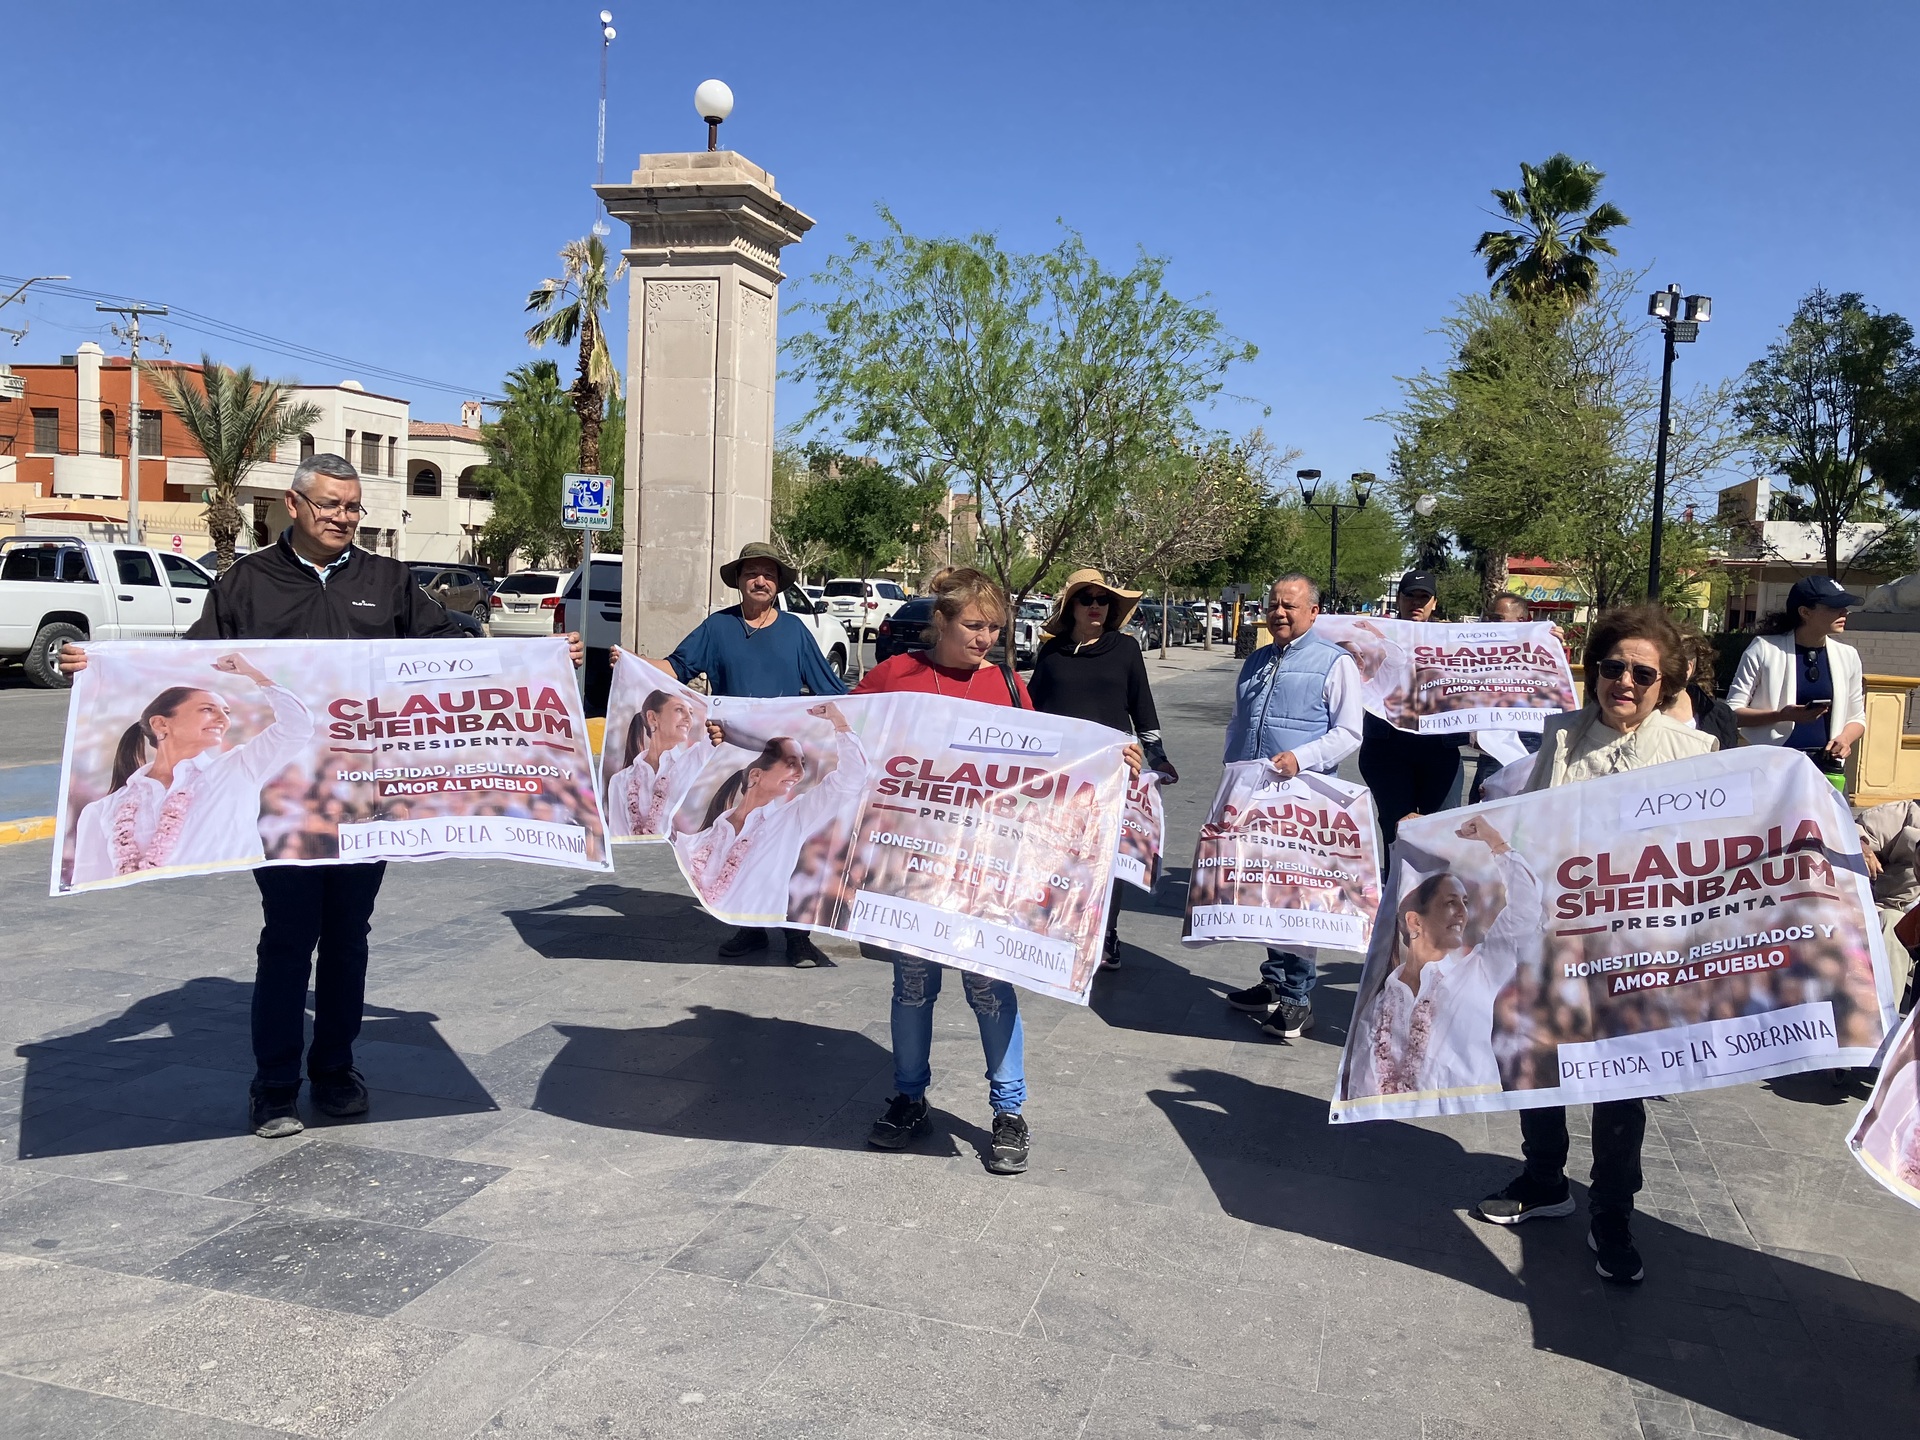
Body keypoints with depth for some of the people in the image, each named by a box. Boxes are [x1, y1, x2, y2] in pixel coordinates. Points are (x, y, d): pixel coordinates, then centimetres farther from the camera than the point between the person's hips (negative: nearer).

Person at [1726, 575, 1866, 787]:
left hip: (1826, 767, 4)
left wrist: (1845, 738, -3)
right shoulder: (1765, 648, -2)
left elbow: (1857, 718, 20)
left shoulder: (1847, 655, 11)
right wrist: (1783, 715, -18)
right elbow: (1732, 712, -4)